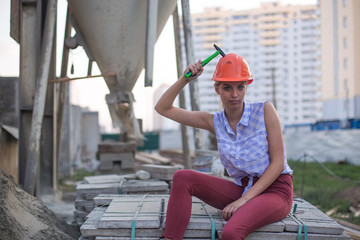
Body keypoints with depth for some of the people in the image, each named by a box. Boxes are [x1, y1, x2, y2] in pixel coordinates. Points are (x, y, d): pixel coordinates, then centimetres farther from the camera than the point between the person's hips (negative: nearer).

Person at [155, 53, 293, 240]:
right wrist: (184, 79, -9)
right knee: (182, 178, -18)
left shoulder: (265, 110, -9)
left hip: (276, 190, -4)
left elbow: (278, 163, -11)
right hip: (242, 189, 5)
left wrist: (244, 199, -17)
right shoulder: (215, 122, 2)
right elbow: (163, 108, 4)